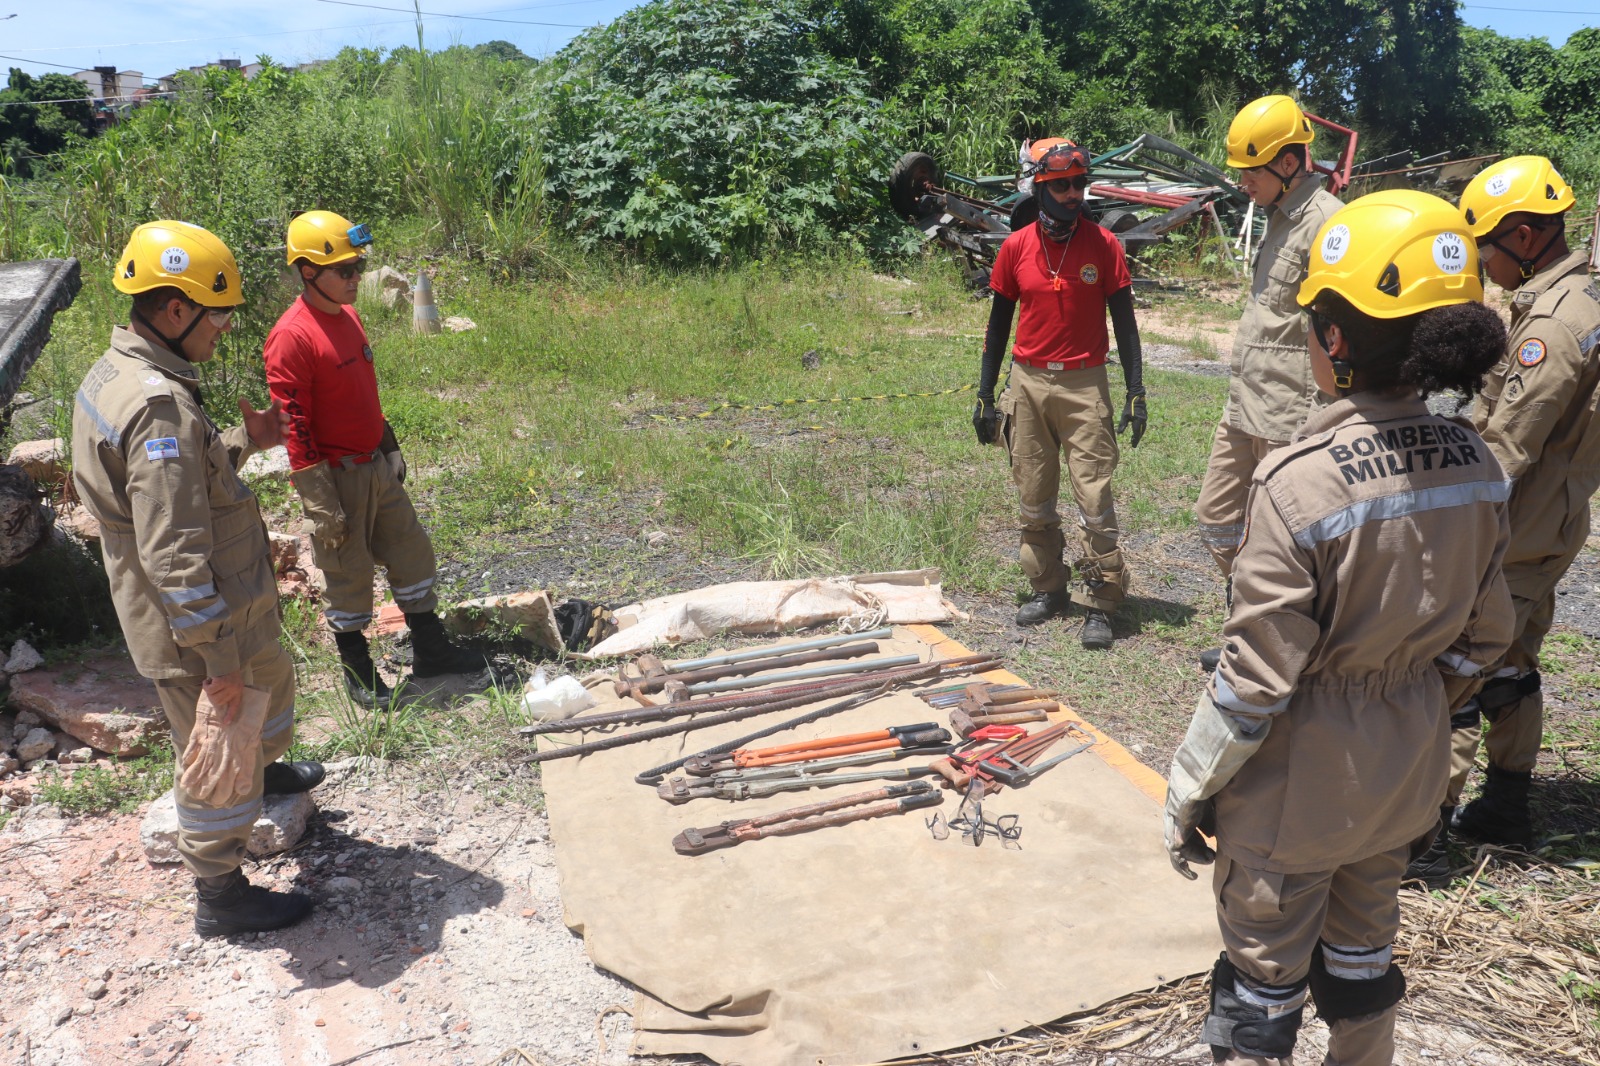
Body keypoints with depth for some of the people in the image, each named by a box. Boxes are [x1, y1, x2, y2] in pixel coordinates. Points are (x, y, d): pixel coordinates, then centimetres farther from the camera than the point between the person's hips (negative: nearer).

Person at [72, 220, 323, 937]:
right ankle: (220, 897, 27)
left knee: (272, 682, 32)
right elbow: (174, 557, -30)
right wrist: (216, 656, -24)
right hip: (195, 627, -10)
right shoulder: (159, 407, -30)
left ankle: (264, 770, 60)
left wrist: (243, 443, 5)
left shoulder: (116, 372, 3)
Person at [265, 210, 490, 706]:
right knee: (348, 575, 6)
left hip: (376, 466, 8)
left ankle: (430, 650, 29)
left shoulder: (347, 316, 7)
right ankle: (357, 672, 23)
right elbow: (294, 428, -20)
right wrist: (321, 507, -19)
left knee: (412, 551, 15)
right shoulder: (291, 337, -20)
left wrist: (390, 449, 18)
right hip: (338, 477, -8)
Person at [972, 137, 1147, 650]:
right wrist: (985, 395, 8)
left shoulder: (1104, 245, -1)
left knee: (1095, 498, -5)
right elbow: (998, 324, 10)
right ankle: (1048, 589, 22)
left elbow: (1124, 322, 3)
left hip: (1084, 386, -2)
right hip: (1027, 385, 2)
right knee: (1035, 498, 9)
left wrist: (1136, 392, -2)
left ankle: (1100, 603, 2)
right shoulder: (1016, 247, 3)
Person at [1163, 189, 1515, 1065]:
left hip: (1298, 786, -6)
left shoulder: (1300, 481, -27)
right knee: (1362, 954, 27)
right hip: (1409, 775, 6)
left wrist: (1189, 793, -10)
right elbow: (1481, 639, 4)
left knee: (1264, 979, 13)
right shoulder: (1475, 464, -6)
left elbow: (1257, 679, -22)